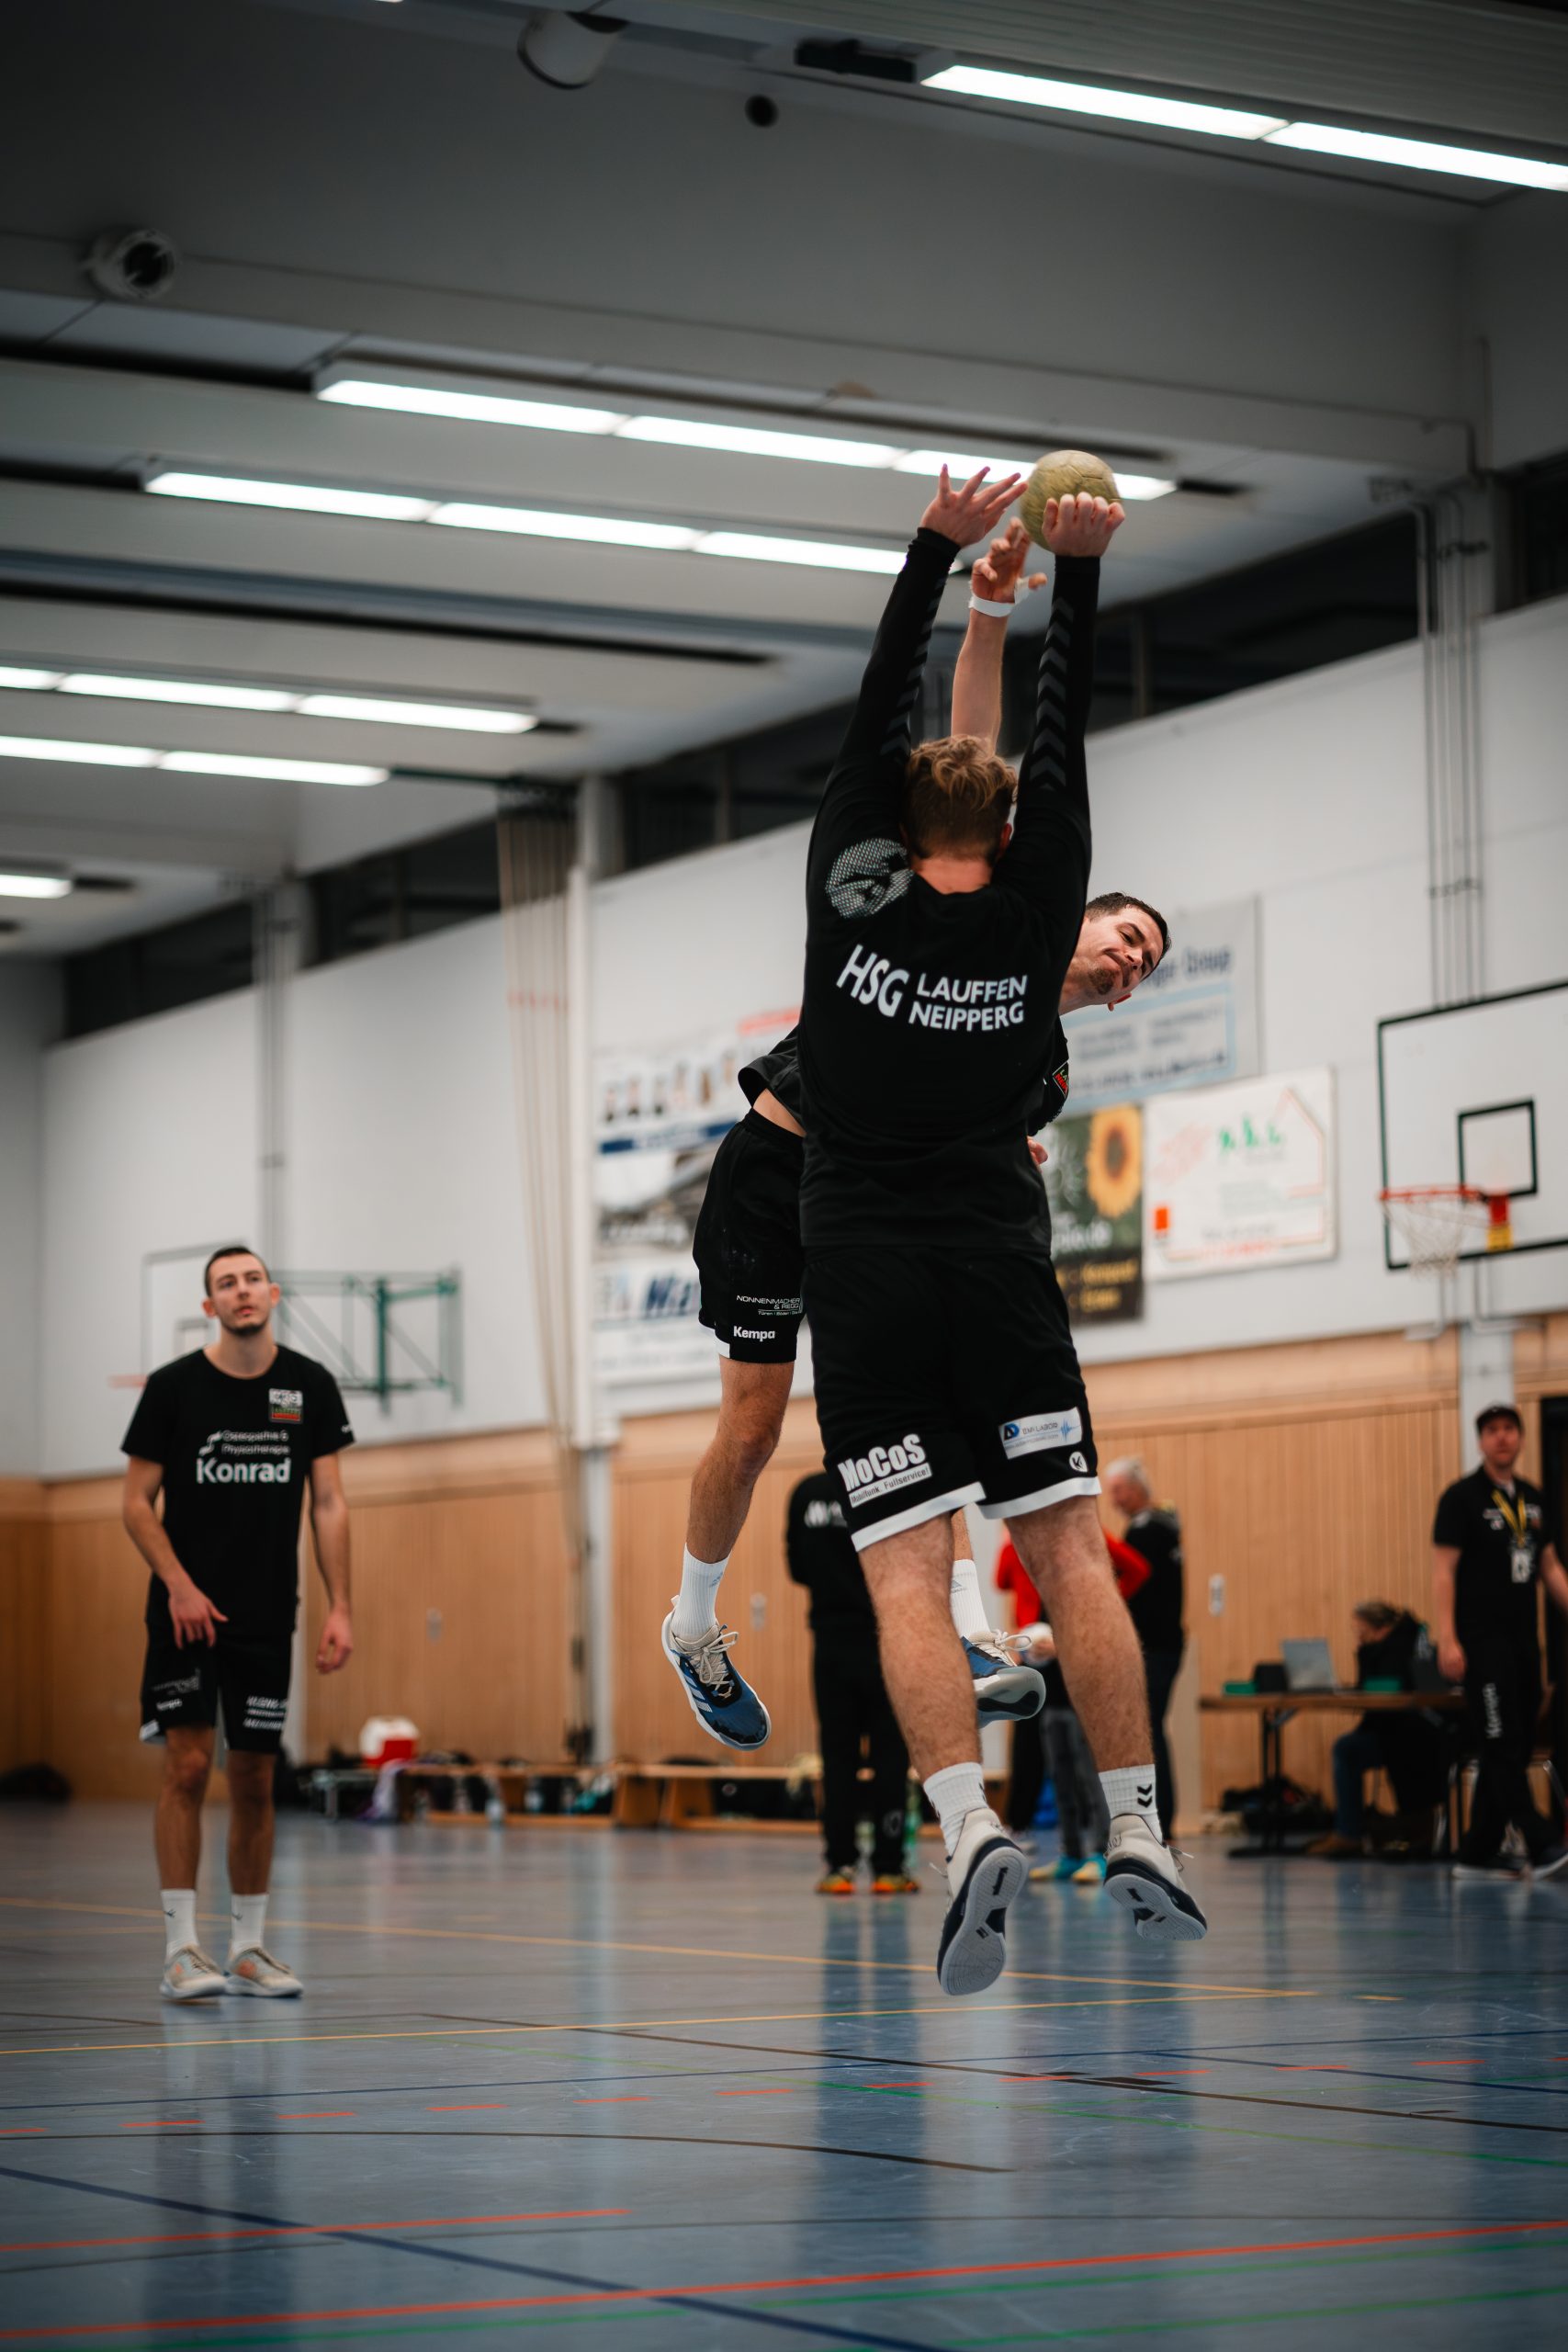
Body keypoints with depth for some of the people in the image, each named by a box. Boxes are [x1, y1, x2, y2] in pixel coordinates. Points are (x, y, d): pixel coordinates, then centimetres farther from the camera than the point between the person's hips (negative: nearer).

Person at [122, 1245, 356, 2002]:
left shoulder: (310, 1387, 4)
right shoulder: (173, 1387, -3)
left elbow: (328, 1504, 4)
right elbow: (137, 1503, 0)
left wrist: (339, 1609, -3)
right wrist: (178, 1585, -13)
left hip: (268, 1615, 3)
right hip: (187, 1610, -3)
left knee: (255, 1779, 7)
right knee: (187, 1763, -11)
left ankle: (248, 1947, 16)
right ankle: (181, 1948, -9)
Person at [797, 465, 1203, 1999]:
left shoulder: (852, 890, 1)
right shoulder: (1038, 918, 4)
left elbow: (877, 715, 8)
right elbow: (1062, 741, 10)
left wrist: (939, 548, 9)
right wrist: (1077, 566, 10)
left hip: (864, 1274, -1)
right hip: (997, 1265, 1)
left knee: (905, 1569, -7)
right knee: (1066, 1545, 3)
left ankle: (971, 1829, -23)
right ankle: (1136, 1838, -1)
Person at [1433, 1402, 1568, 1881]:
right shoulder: (1462, 1497, -5)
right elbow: (1443, 1571, -10)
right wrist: (1447, 1640, -18)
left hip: (1523, 1641, 8)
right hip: (1482, 1641, -7)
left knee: (1512, 1750, 7)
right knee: (1501, 1745, -10)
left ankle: (1478, 1855, 12)